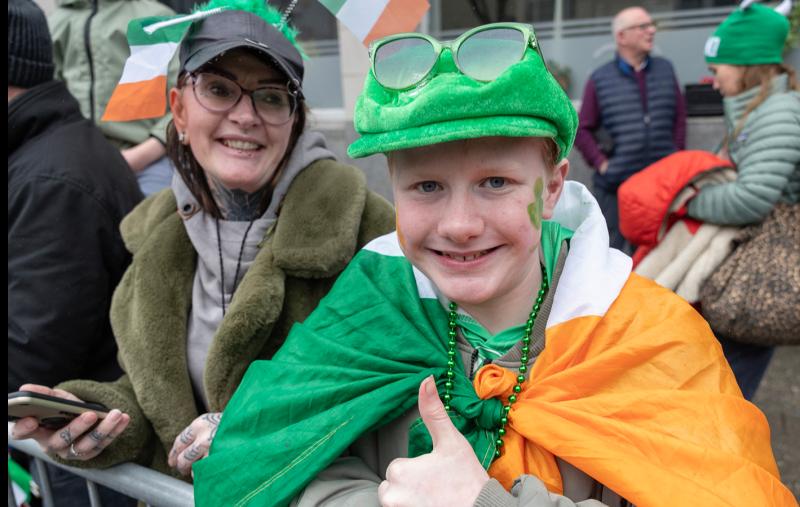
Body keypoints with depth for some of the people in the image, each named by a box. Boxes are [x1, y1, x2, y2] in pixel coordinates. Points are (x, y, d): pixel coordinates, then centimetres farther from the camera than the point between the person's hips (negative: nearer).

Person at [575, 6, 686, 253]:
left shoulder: (665, 70, 9)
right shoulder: (600, 80, -1)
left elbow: (679, 117, 14)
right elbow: (582, 130, 1)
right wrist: (601, 163, -8)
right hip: (615, 185, -3)